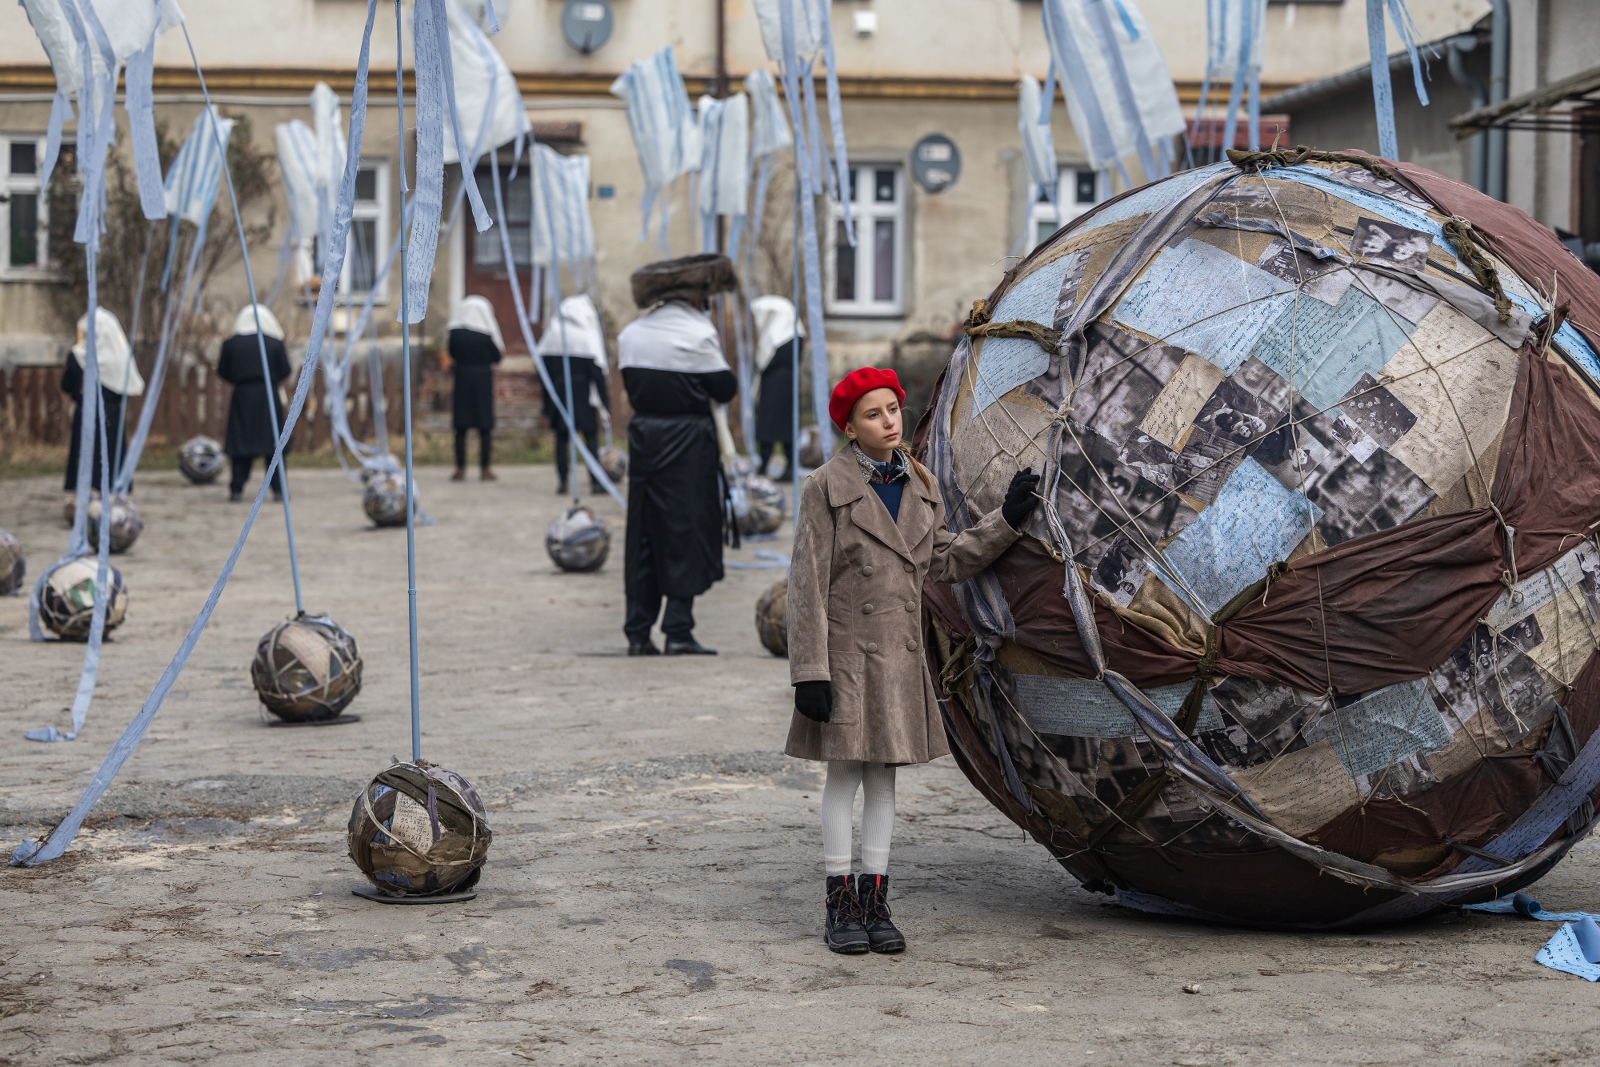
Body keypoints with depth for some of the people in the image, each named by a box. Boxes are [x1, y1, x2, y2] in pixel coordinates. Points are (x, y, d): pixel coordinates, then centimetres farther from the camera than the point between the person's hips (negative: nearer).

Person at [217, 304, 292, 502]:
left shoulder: (230, 344, -1)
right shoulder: (275, 343, -3)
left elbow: (223, 372, 1)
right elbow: (284, 372, -1)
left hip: (242, 397, 1)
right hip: (269, 397, -1)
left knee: (241, 443, 6)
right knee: (273, 442, 4)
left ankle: (237, 488, 2)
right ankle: (278, 489, 0)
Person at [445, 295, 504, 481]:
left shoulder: (455, 332, -4)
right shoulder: (486, 334, -9)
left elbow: (452, 354, 8)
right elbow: (497, 356, -3)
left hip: (461, 379, 2)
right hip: (483, 379, -1)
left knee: (461, 428, 5)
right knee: (485, 428, 4)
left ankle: (460, 469, 4)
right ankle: (484, 469, 3)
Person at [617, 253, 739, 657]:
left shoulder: (630, 334, 7)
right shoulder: (697, 333, -10)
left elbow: (631, 386, 10)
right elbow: (725, 389, -5)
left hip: (643, 437, 5)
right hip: (688, 440, -5)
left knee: (643, 534, 9)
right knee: (687, 532, 1)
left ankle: (638, 632, 9)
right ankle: (679, 630, -2)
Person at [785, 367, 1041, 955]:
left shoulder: (918, 487, 9)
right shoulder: (826, 487, -8)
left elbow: (945, 562, 14)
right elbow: (808, 583, -10)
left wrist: (1007, 519, 6)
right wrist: (810, 672, -15)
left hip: (900, 654, 5)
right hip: (845, 649, -5)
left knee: (884, 774, 8)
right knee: (845, 773, 0)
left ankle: (874, 901, 14)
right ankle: (840, 906, 8)